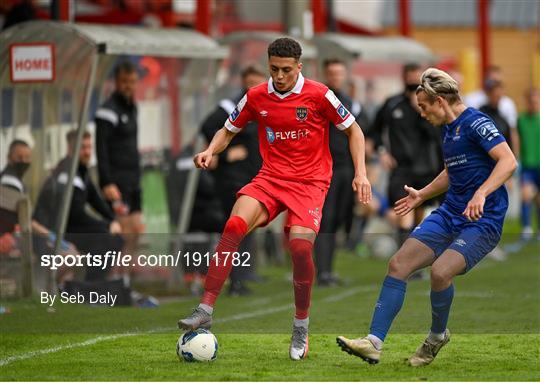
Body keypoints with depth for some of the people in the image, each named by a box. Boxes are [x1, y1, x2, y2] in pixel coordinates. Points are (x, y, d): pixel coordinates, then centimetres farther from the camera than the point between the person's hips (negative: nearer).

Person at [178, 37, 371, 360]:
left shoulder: (318, 95, -6)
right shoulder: (256, 97, 2)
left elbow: (353, 130, 4)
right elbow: (228, 131, 16)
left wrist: (361, 173, -5)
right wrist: (210, 152, -5)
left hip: (310, 182, -2)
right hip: (271, 177, 3)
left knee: (301, 245, -23)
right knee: (234, 227, -23)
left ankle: (301, 327, -1)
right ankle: (206, 311, -23)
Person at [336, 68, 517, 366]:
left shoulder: (476, 123, -14)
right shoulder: (449, 129, 15)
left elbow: (508, 161, -25)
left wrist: (481, 194, -35)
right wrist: (422, 195, 33)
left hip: (482, 221, -9)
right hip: (449, 215, 9)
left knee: (440, 271, -27)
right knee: (398, 264, -5)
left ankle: (437, 335, 2)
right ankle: (374, 342, -5)